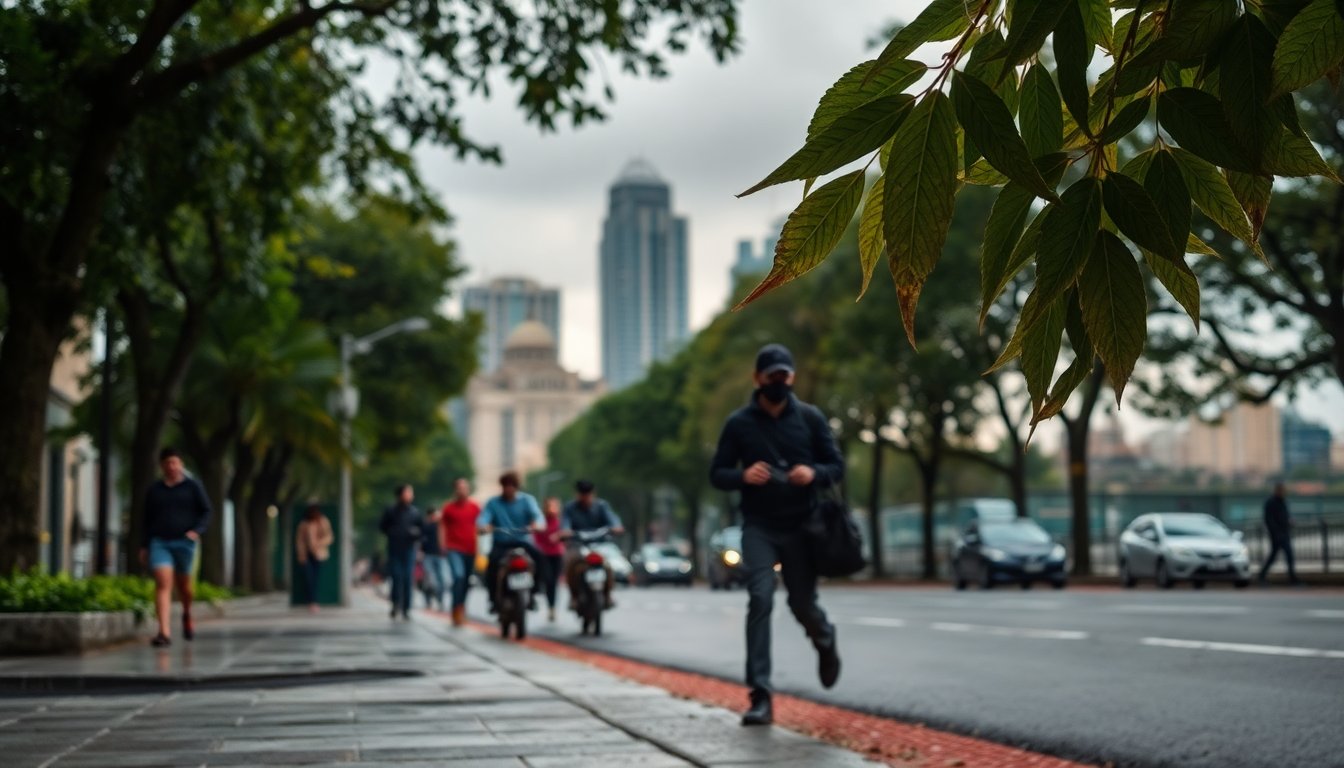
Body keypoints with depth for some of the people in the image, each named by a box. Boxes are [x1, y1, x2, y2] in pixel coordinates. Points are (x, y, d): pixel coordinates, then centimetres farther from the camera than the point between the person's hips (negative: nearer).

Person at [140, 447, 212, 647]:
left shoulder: (192, 487, 5)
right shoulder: (154, 490, 12)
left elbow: (206, 512, 4)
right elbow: (147, 519, 17)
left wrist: (197, 531, -13)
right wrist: (144, 546, 13)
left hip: (184, 542, -1)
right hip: (159, 542, 1)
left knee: (184, 584, 10)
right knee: (162, 583, -14)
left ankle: (187, 616, 43)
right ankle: (165, 632, -22)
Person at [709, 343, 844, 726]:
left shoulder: (810, 418, 2)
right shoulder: (739, 423, 1)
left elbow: (837, 466, 6)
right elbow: (717, 474, 4)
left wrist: (814, 473, -17)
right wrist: (743, 475, -18)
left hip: (801, 526, 1)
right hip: (759, 527, -1)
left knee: (803, 604, 6)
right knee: (760, 599, -15)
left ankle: (825, 642, 44)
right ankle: (760, 697, -16)